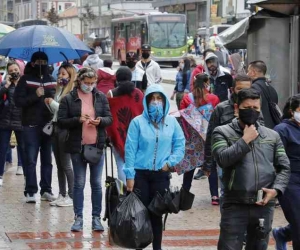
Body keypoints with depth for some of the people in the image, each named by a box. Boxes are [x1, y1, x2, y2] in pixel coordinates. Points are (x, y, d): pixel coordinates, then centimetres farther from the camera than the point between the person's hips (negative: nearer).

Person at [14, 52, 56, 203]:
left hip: (49, 125, 3)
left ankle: (46, 190, 15)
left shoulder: (52, 81, 12)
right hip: (31, 125, -3)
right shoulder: (25, 80, 2)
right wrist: (36, 96, -16)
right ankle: (30, 191, -1)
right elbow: (18, 101, -6)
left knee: (47, 160, 8)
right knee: (31, 160, -4)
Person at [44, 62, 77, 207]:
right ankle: (62, 195, 16)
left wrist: (53, 103, -10)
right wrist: (49, 104, -1)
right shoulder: (60, 89, 13)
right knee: (59, 164, 10)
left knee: (66, 164, -4)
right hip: (56, 127, 8)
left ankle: (71, 196, 1)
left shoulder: (73, 91, -12)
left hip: (65, 129, -8)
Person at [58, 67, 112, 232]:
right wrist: (78, 120, -18)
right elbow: (61, 121, -4)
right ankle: (78, 217, 10)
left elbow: (109, 118, 7)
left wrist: (100, 121, -15)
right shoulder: (68, 99, -2)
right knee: (79, 183, 4)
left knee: (97, 183, 5)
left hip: (97, 145, 2)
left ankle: (96, 217, 11)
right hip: (77, 146, -1)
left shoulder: (101, 97, 5)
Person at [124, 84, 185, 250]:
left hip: (161, 175, 2)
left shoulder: (171, 122, 3)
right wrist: (130, 175, -10)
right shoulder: (138, 122, -5)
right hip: (140, 174, -2)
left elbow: (180, 145, 7)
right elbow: (130, 149, -7)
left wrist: (170, 162, -7)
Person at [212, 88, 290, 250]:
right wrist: (245, 140, -10)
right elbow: (222, 159, -15)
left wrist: (276, 190, -6)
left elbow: (284, 167, 11)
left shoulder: (272, 136, 13)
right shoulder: (222, 132, 2)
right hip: (235, 205, -3)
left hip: (264, 205, 3)